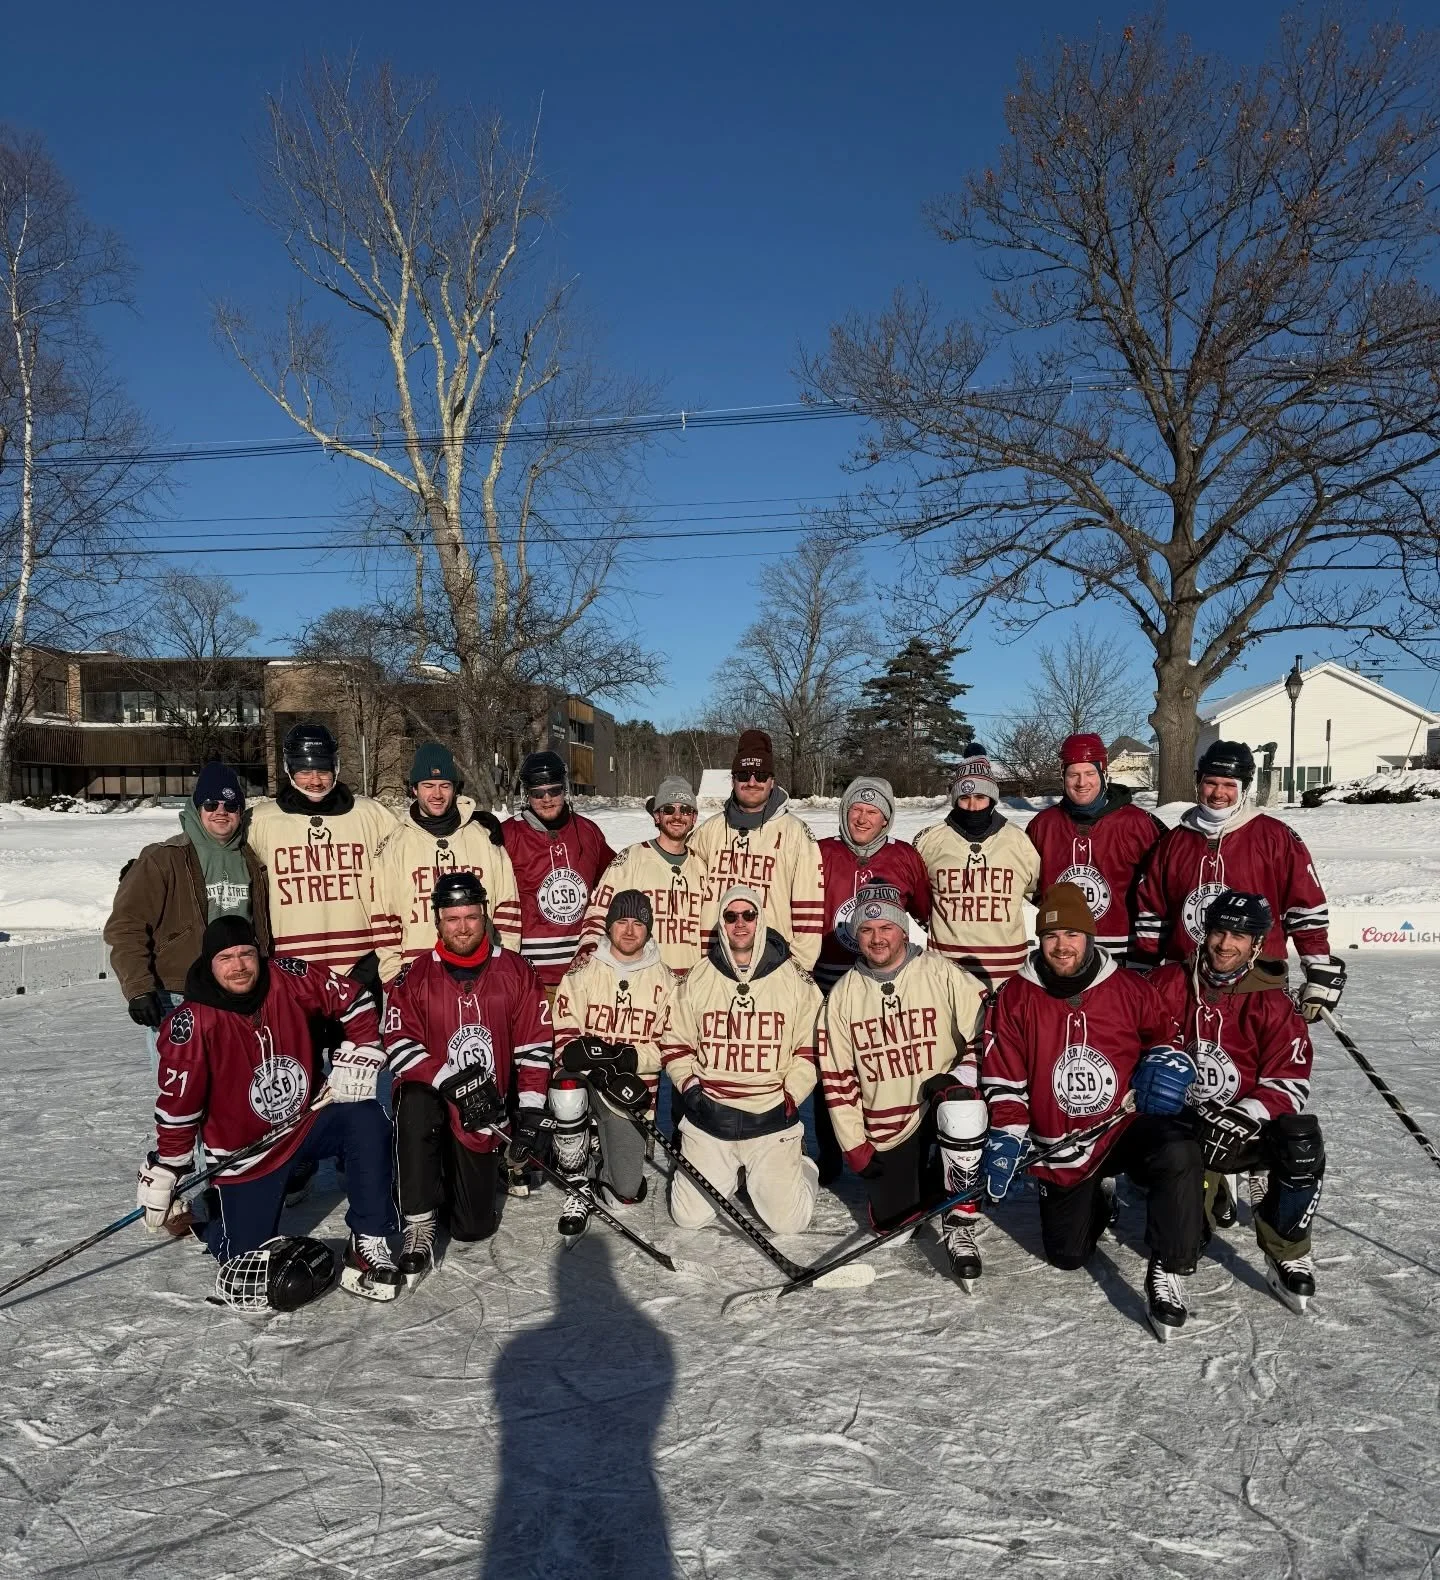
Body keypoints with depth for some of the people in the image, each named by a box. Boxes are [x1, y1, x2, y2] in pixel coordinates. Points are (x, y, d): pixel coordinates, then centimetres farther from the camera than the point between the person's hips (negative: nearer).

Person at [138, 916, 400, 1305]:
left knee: (367, 1120, -27)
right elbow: (177, 1105, -12)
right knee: (247, 1255, -2)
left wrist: (355, 1060, -11)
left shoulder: (288, 978, -13)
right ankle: (212, 1209, 34)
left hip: (310, 1117, 2)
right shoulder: (192, 1023, -19)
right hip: (244, 1149, -2)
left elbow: (355, 1001, -3)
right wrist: (165, 1174, -6)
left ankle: (369, 1243, -15)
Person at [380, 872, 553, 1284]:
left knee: (474, 1227, 0)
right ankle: (419, 1225, -22)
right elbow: (399, 1044, -10)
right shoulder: (414, 976, -4)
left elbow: (534, 1045, 1)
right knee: (415, 1106, -39)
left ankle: (456, 1179, 35)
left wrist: (530, 1110, -4)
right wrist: (447, 1080, -24)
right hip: (430, 1092, -1)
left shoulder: (515, 972, -1)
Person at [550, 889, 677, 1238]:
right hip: (585, 1074, -1)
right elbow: (564, 1033, -4)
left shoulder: (664, 979, 2)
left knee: (627, 1192, -3)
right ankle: (578, 1185, -12)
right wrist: (581, 1052, -26)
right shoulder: (584, 969, -2)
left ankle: (602, 1143, 32)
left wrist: (632, 1057, -18)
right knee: (567, 1099, -38)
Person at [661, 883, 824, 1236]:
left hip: (772, 1120, -1)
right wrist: (689, 1084, -4)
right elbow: (674, 1043, 9)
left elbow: (810, 1048, 3)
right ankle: (727, 1175, 29)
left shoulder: (796, 980, -2)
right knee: (689, 1218, -1)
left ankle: (800, 1168, 29)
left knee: (789, 1221, -3)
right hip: (707, 1117, 2)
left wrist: (791, 1095, -6)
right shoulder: (697, 979, 2)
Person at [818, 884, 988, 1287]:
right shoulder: (842, 995, -1)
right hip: (885, 1126, 3)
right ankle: (924, 1177, 34)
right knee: (892, 1220, 0)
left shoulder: (943, 974, -10)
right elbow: (836, 1077, 2)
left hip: (942, 1104, -3)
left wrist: (961, 1075, -23)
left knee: (961, 1107, -36)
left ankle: (959, 1223, -18)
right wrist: (855, 1146, -1)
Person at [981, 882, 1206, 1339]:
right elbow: (1004, 1079, -2)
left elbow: (1164, 1031, 13)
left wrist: (1167, 1059, -9)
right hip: (1058, 1149, 1)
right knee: (1066, 1255, 4)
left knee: (1179, 1155, -33)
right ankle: (1097, 1198, 36)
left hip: (1129, 1127, -1)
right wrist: (1006, 1138, -11)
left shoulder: (1130, 989, -4)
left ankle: (1168, 1274, -18)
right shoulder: (1015, 997, -5)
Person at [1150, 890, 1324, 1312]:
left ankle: (1287, 1257, -11)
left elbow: (1290, 1083, -9)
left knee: (1301, 1146, -33)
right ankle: (1208, 1194, 18)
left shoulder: (1273, 1004, -4)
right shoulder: (1168, 985, -2)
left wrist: (1244, 1118, -24)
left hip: (1249, 1123, 1)